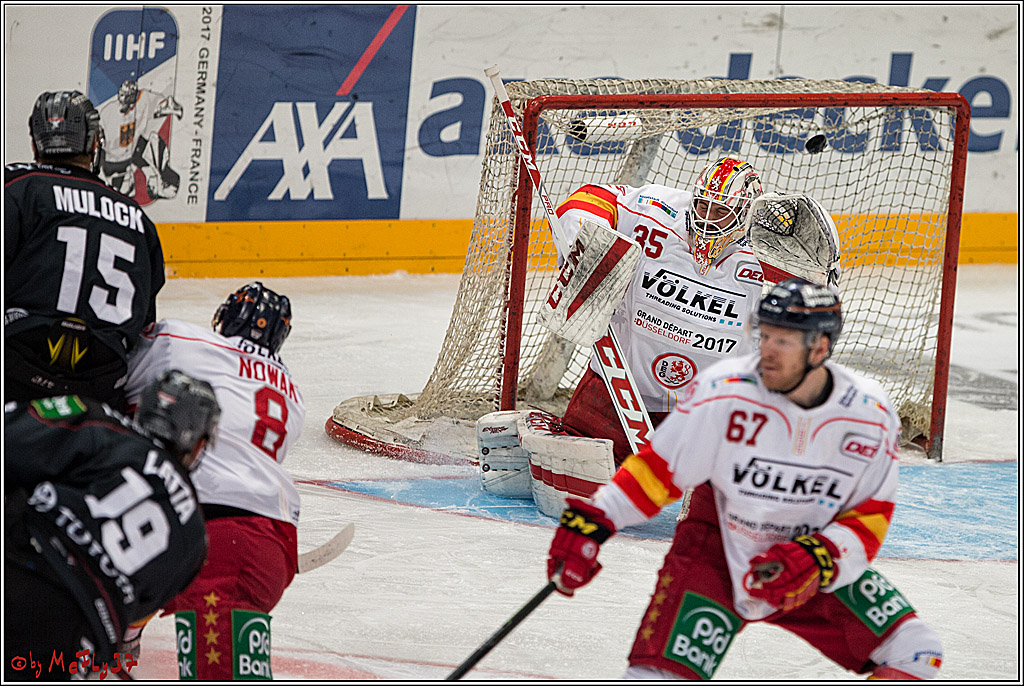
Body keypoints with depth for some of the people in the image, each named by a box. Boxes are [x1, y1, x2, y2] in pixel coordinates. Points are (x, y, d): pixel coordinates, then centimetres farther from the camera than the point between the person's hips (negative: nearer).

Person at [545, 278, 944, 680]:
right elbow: (658, 467, -12)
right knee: (662, 678, -21)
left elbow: (871, 516, -7)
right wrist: (590, 523, -19)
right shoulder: (725, 393, -21)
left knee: (915, 653, -9)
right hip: (716, 552, -3)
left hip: (818, 567, 3)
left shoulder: (870, 416, -13)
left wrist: (817, 558, -24)